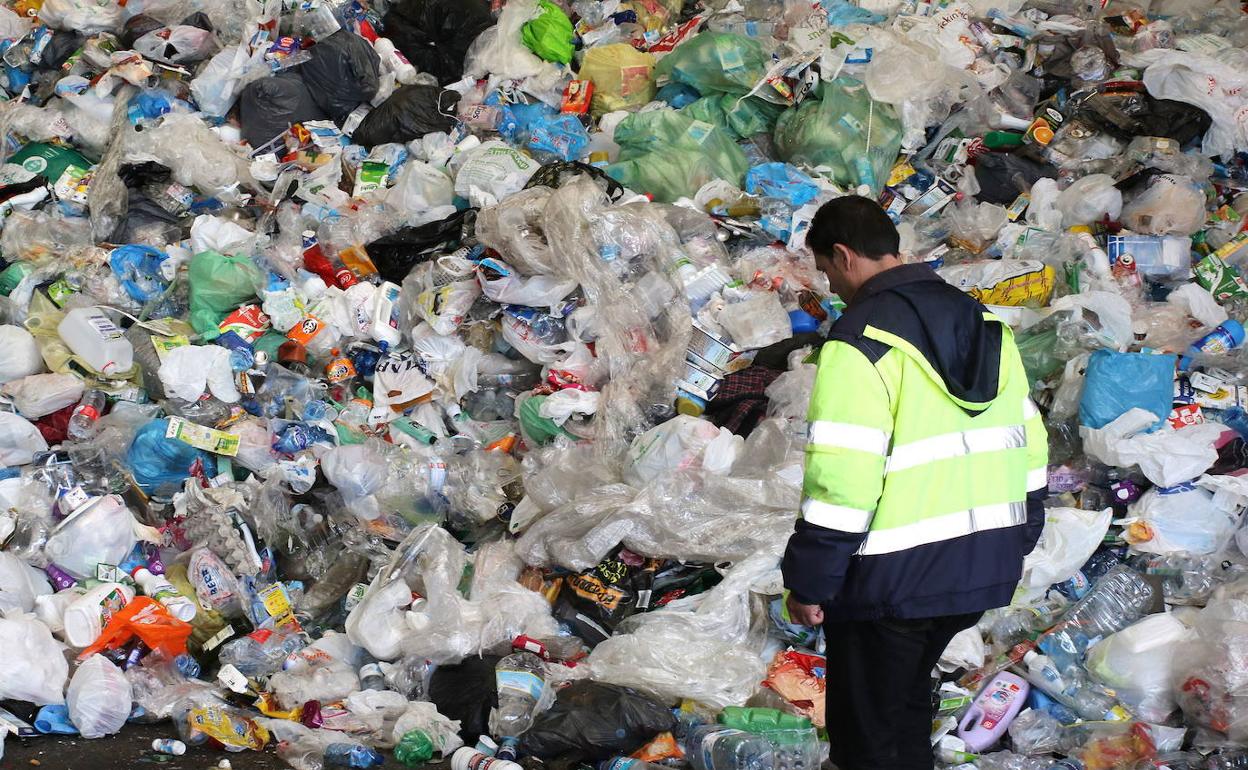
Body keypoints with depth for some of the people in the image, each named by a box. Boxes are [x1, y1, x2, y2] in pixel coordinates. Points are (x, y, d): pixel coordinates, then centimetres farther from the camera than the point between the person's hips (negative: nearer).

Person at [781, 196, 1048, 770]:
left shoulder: (862, 340, -16)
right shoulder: (984, 324, 9)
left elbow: (841, 479, -21)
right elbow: (1027, 444, 14)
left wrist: (808, 582, -14)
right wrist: (1018, 543, 23)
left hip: (894, 573, -8)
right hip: (985, 565, 8)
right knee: (907, 700, 25)